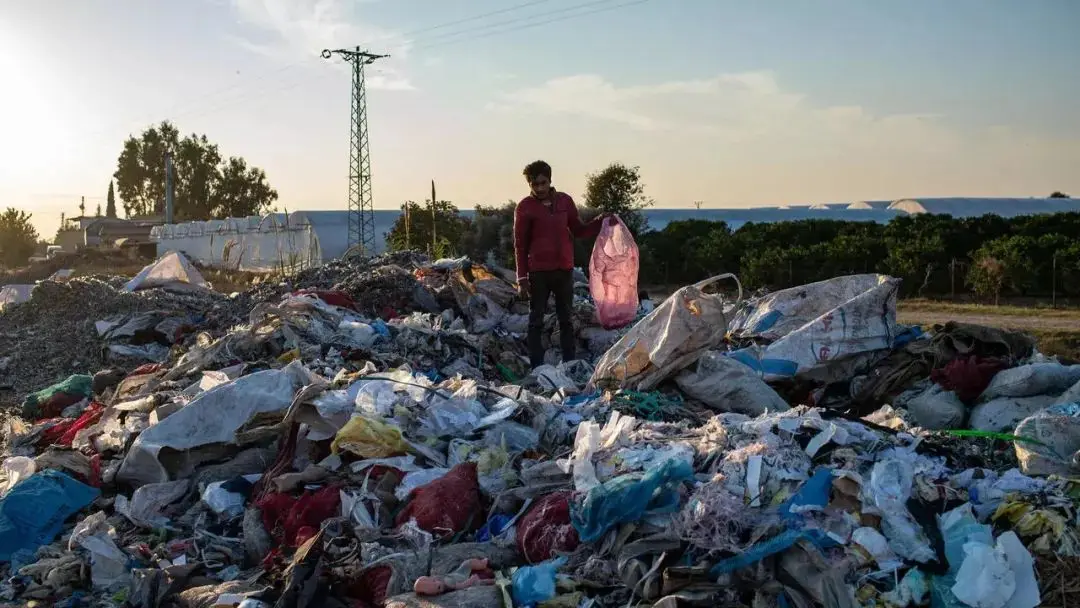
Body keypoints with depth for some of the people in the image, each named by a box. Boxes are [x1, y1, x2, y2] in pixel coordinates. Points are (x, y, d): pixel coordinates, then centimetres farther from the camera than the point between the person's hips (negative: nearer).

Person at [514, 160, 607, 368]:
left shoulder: (565, 200, 6)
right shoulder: (525, 207, -4)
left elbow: (578, 230, 14)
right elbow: (520, 245, -2)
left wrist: (600, 222, -2)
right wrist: (522, 277, -6)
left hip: (564, 269, 4)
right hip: (538, 272, -4)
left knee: (566, 319, 10)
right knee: (537, 320, 3)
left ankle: (570, 364, 17)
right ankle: (537, 367, 4)